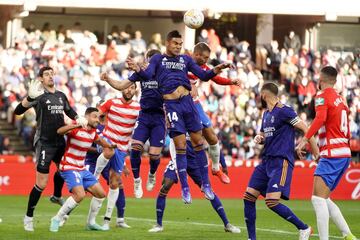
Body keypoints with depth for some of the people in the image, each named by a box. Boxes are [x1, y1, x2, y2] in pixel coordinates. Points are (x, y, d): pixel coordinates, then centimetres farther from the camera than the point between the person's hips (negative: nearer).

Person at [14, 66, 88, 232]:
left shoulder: (61, 96, 10)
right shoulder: (38, 96, -10)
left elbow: (69, 111, 27)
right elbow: (18, 111, -19)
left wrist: (78, 118, 7)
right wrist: (29, 98, -36)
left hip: (59, 141, 7)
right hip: (44, 143, -7)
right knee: (41, 183, -8)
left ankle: (57, 196, 53)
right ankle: (28, 217, 2)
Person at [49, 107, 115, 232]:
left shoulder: (93, 132, 8)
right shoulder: (76, 129, -17)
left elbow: (100, 141, 31)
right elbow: (60, 131, -38)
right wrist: (77, 125, -51)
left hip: (82, 169, 9)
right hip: (69, 168, -9)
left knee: (101, 194, 7)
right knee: (80, 194, -26)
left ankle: (91, 222, 22)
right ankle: (57, 219, -12)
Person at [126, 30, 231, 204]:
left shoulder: (185, 59, 16)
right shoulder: (158, 59, 10)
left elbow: (203, 76, 11)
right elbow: (148, 75, -7)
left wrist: (215, 70, -9)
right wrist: (138, 69, -28)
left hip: (187, 101, 3)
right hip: (171, 105, -3)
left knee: (198, 141, 2)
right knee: (180, 145, -6)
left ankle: (205, 183, 12)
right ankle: (184, 187, 1)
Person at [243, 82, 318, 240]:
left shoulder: (283, 111, -10)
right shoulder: (266, 114, 17)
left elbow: (304, 128, -13)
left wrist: (315, 149, -15)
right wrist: (258, 138, 5)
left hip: (281, 161, -9)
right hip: (266, 160, 9)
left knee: (272, 202, -19)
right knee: (248, 197, 2)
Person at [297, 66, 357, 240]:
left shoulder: (322, 95, -4)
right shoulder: (341, 99, 20)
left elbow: (320, 117, -25)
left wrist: (305, 139, -30)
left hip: (332, 154, -9)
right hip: (344, 154, 9)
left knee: (318, 198, -14)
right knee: (323, 199, 13)